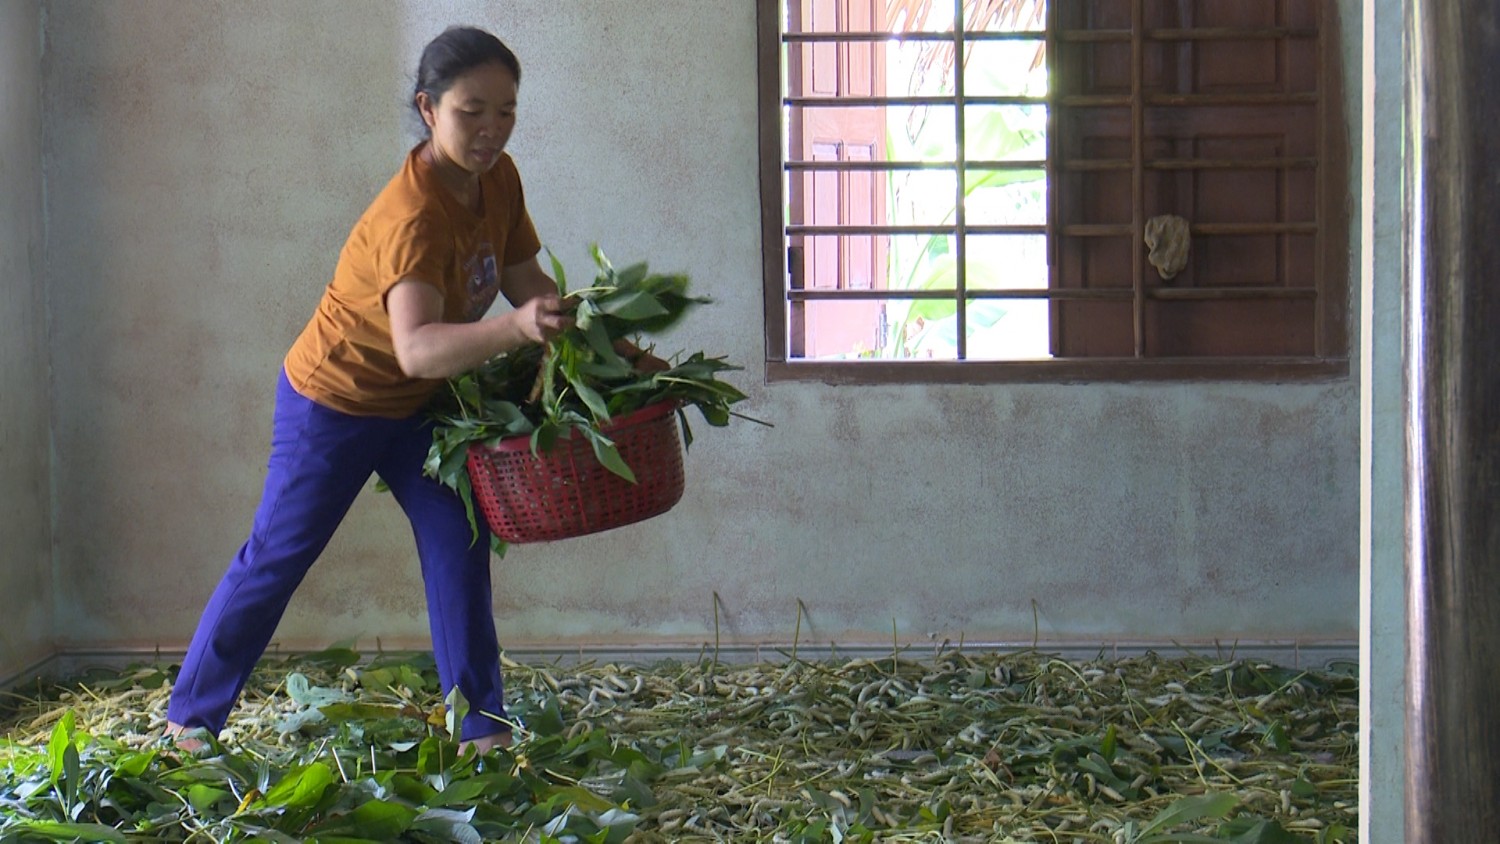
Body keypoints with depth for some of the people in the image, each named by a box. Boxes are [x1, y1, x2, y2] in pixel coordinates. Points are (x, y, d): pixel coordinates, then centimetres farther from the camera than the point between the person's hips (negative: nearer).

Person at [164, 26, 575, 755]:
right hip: (333, 401, -7)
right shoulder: (411, 217, -36)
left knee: (459, 545, 0)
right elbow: (416, 348, -51)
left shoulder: (498, 179, -10)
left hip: (416, 405, 7)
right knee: (277, 558, 3)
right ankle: (188, 717, 17)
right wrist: (514, 328, -66)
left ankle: (482, 725, 8)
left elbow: (526, 279, 3)